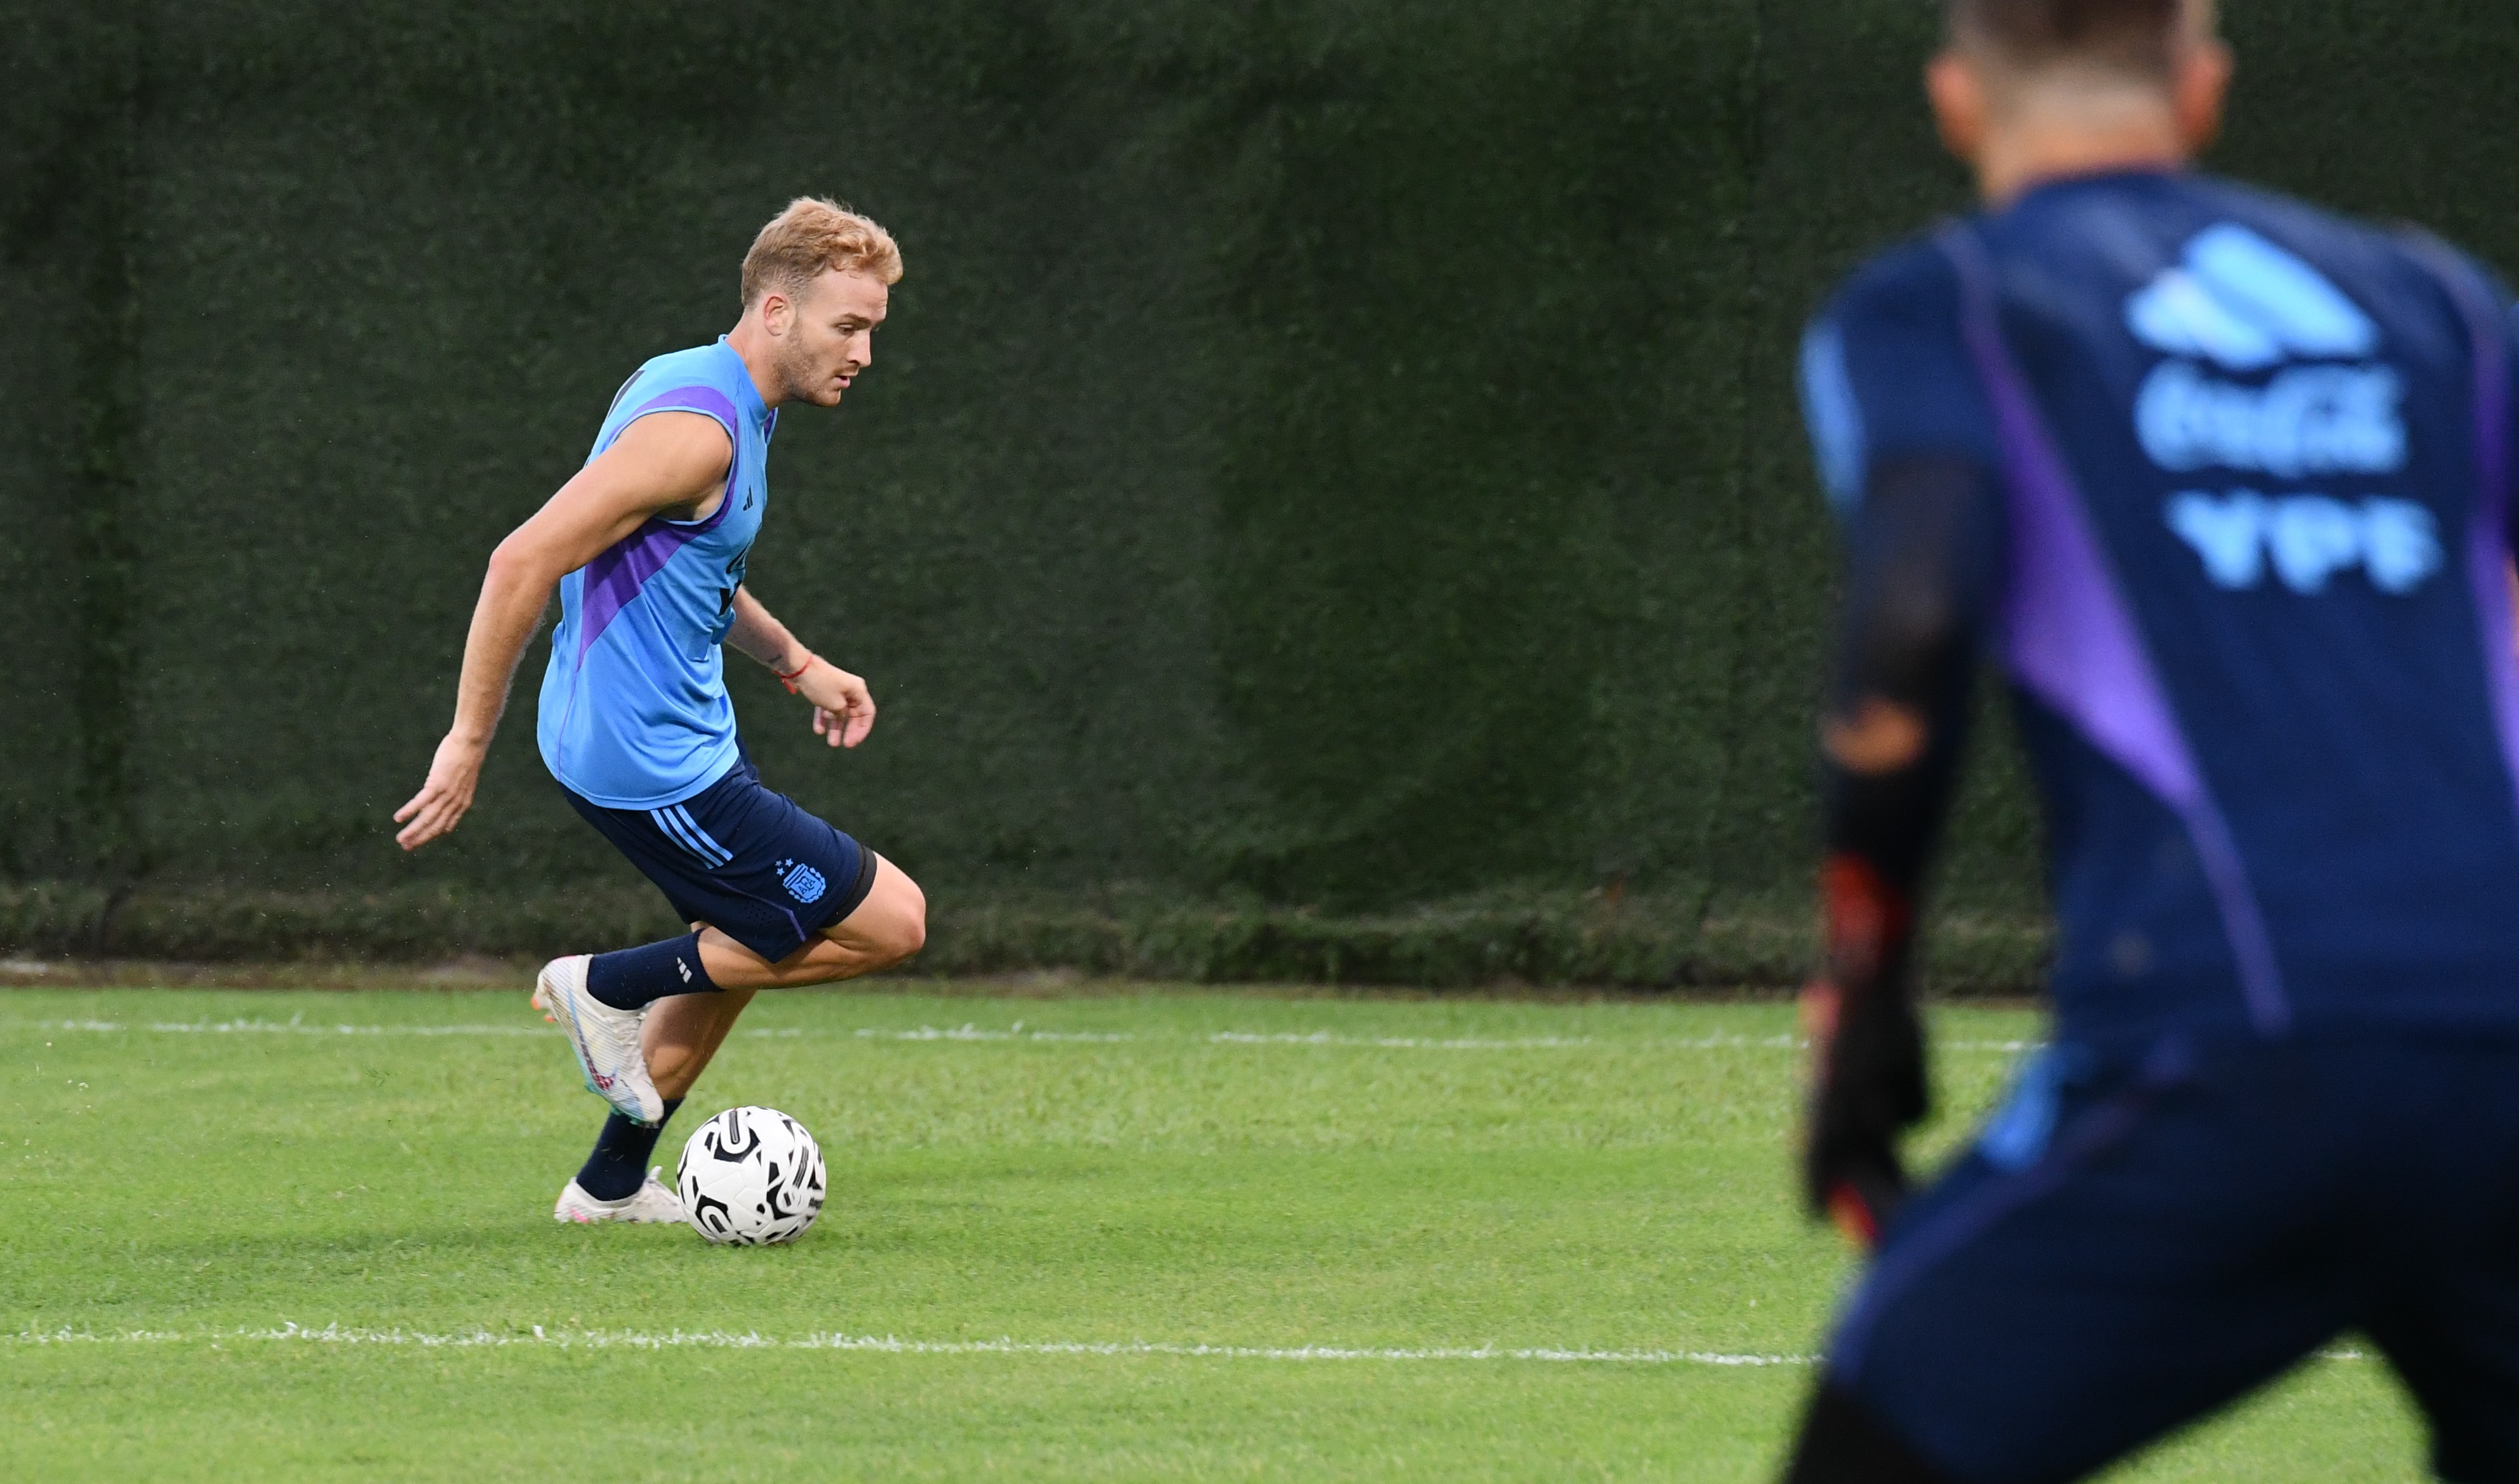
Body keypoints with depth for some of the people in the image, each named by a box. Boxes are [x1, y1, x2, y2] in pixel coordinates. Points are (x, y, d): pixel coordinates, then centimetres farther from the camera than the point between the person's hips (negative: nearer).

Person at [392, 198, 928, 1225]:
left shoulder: (733, 405, 8)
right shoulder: (695, 428, -23)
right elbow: (524, 563, -27)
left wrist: (797, 664, 20)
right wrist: (469, 742, -24)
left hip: (685, 732, 10)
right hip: (654, 765, -10)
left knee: (740, 948, 27)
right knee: (889, 922, -5)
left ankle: (614, 1182, 35)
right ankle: (611, 988, 2)